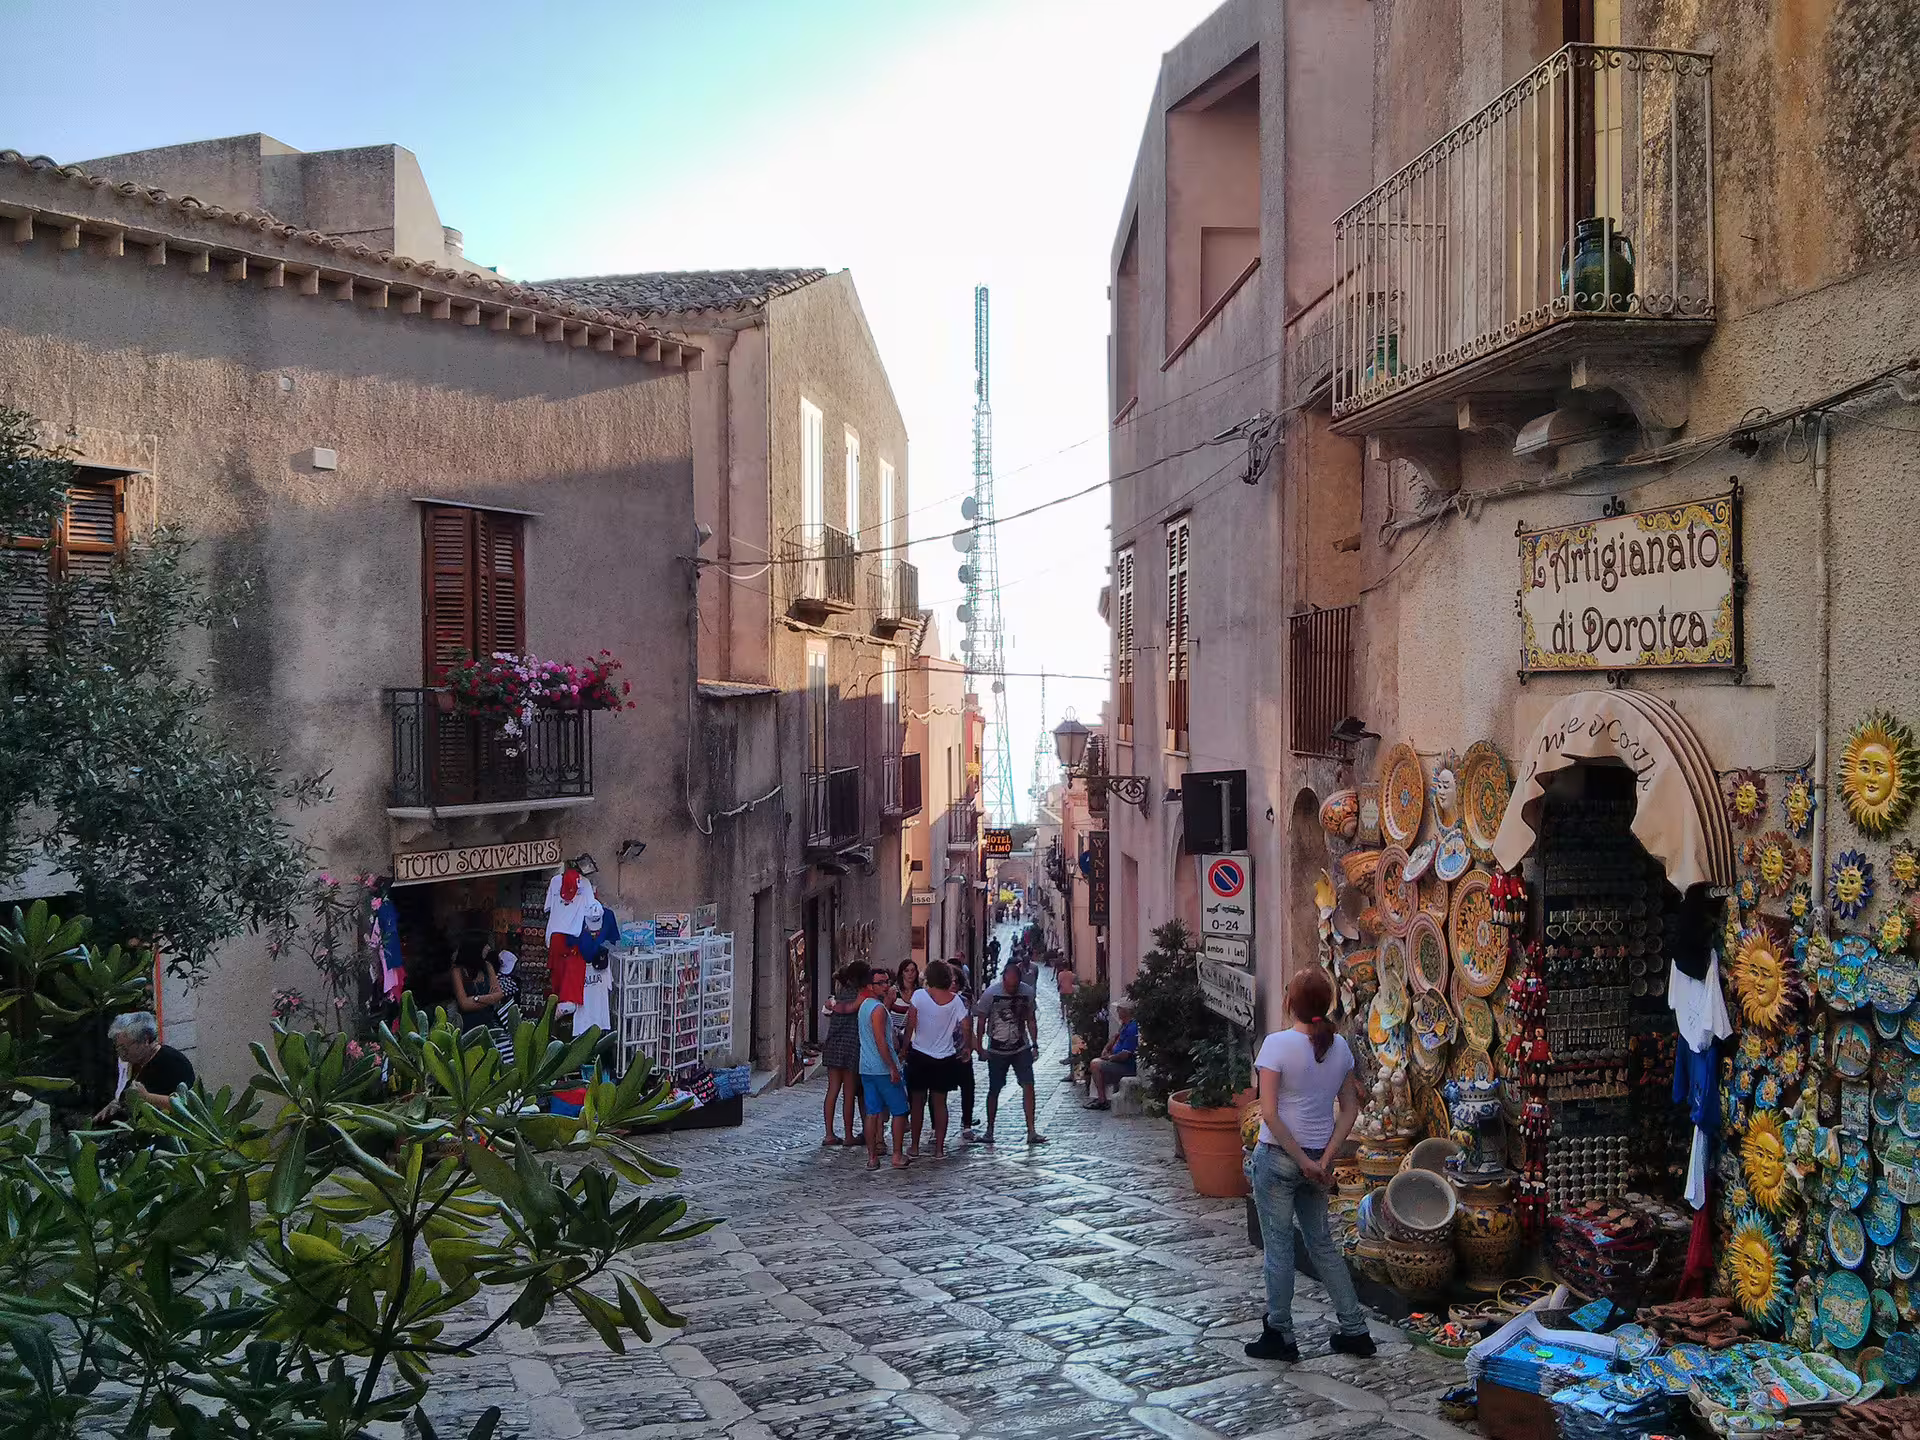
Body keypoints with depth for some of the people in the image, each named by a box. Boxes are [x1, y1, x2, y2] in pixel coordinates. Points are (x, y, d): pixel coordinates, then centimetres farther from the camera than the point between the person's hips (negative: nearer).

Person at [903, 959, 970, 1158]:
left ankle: (915, 1146, 16)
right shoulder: (955, 1000, -6)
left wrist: (905, 1048, 2)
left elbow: (911, 1025, -9)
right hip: (944, 1059, 1)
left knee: (918, 1102, 11)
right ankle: (939, 1147, 9)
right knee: (940, 1103, 10)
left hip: (919, 1056, -1)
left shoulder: (919, 995, -11)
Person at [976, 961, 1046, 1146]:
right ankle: (989, 1130, 20)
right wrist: (979, 1046, -2)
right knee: (994, 1090, 5)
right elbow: (982, 1020, -1)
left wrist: (1034, 1044, 3)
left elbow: (1031, 1020, 7)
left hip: (1021, 1049, 1)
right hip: (997, 1050, -1)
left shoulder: (1026, 993, -3)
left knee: (1028, 1086, -9)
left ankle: (1031, 1131, -7)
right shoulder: (991, 993, -10)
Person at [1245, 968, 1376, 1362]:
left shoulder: (1278, 1044, -16)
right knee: (1321, 1243, 18)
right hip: (1318, 1157, 5)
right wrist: (1324, 1159, -2)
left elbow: (1269, 1113, -19)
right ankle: (1354, 1330, 22)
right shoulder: (1339, 1046, 1)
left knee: (1278, 1245, 6)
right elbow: (1349, 1110, 2)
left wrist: (1303, 1160, -12)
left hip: (1278, 1156, -5)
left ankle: (1280, 1336, 16)